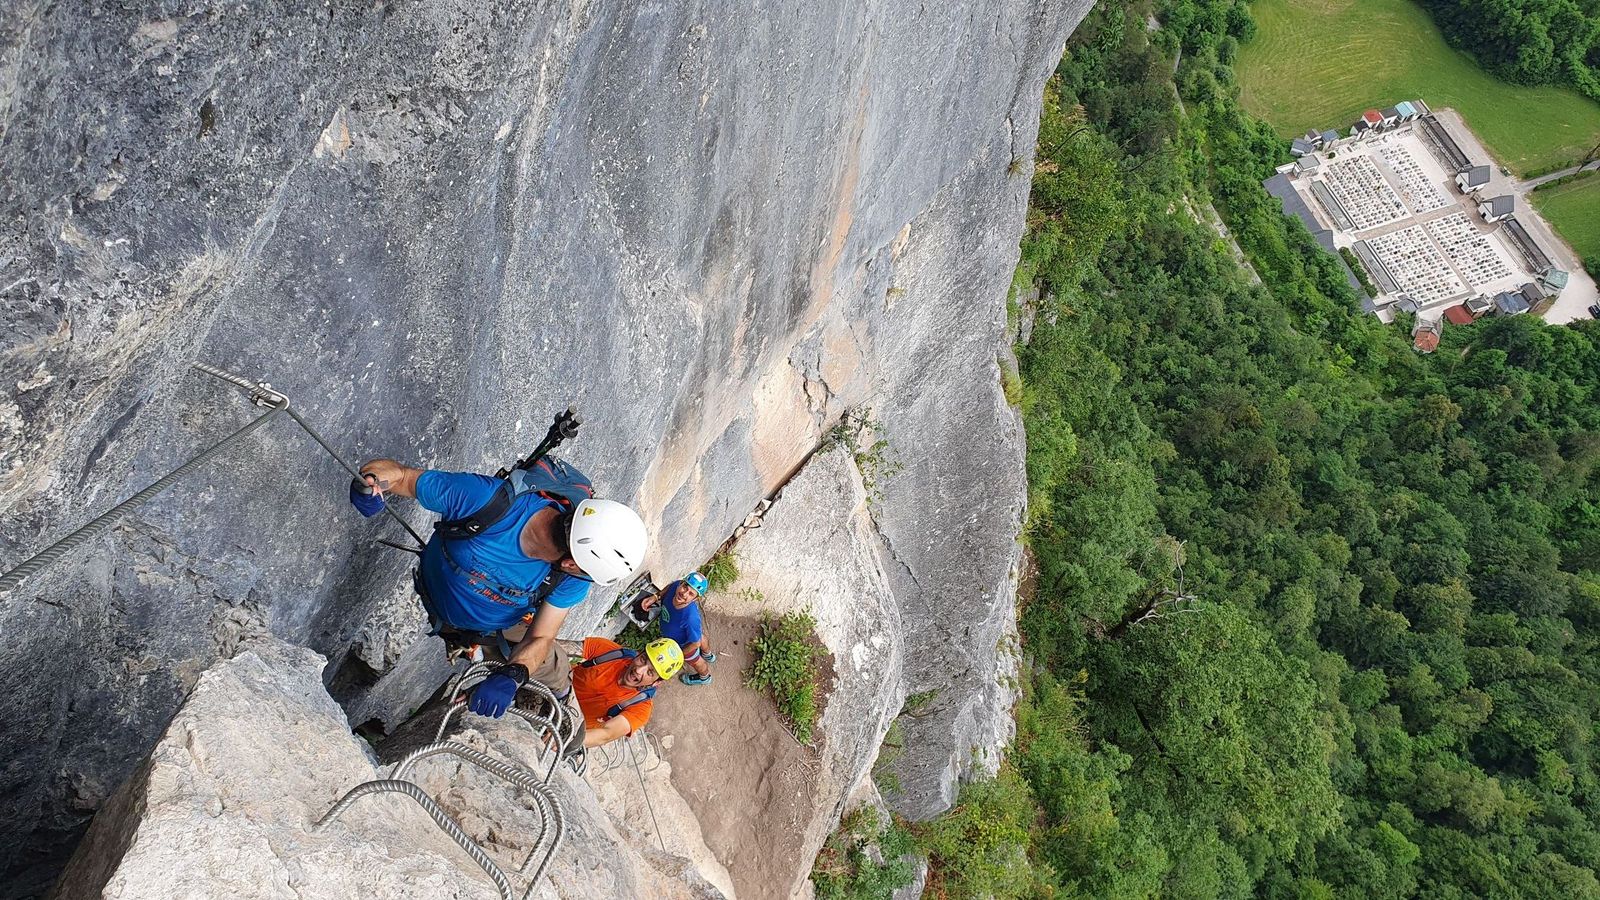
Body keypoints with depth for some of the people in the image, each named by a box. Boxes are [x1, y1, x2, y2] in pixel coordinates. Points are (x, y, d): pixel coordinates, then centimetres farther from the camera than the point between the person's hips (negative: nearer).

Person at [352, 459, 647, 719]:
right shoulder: (483, 499, -43)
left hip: (507, 627, 3)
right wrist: (371, 482, -54)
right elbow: (400, 475, -31)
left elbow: (540, 639, -24)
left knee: (550, 679, 17)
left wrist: (510, 677, -45)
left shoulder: (571, 578, -33)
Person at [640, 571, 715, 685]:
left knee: (695, 661, 30)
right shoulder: (676, 586, -35)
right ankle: (708, 655, 75)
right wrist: (655, 597, -20)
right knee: (701, 637, 39)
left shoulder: (691, 617, -51)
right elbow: (670, 587, -7)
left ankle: (705, 677, 66)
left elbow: (695, 643, -33)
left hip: (685, 644, -6)